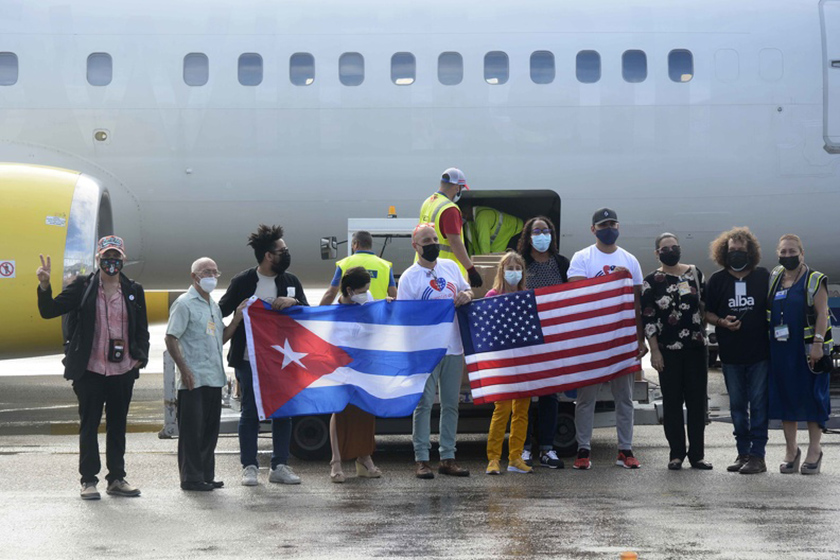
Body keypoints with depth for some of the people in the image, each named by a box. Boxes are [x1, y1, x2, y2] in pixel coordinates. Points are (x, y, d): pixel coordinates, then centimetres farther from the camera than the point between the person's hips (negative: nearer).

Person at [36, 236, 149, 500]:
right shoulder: (82, 286, -2)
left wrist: (141, 357, 0)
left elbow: (142, 329, 13)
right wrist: (44, 287, -23)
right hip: (90, 370, -2)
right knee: (89, 425, 3)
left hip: (123, 371, 3)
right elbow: (49, 310, -6)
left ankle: (117, 478, 18)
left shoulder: (133, 290, 6)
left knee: (117, 426, 10)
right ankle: (89, 480, 9)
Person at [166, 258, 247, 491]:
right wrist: (184, 370, -16)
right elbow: (171, 339, -11)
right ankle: (191, 478, 1)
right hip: (193, 380, -8)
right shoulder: (184, 303, -7)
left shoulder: (213, 305, 18)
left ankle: (206, 475, 17)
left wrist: (237, 318, 8)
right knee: (192, 429, -4)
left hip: (214, 378, 8)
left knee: (210, 428, 10)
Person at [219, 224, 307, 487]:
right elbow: (222, 311, 3)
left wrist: (293, 302, -12)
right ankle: (249, 467, 10)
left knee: (283, 411, 6)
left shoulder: (290, 281, 7)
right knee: (250, 413, 3)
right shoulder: (243, 282, -4)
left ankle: (280, 466, 14)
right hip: (249, 360, -4)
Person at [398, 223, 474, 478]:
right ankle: (422, 460, -1)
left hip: (454, 349, 5)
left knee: (451, 404, 8)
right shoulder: (409, 277, -4)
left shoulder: (450, 266, 11)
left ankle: (447, 457, 14)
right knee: (424, 404, -5)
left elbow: (467, 290, 22)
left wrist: (466, 296, -2)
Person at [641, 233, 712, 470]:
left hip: (697, 346, 2)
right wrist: (654, 351, -7)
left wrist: (703, 331, 8)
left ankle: (697, 454, 7)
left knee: (697, 401, 2)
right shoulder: (651, 281, 0)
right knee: (672, 402, 1)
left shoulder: (695, 273, 8)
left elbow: (705, 304, 17)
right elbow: (647, 319, -3)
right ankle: (676, 453, 8)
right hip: (668, 351, -2)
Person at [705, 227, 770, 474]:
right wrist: (721, 322, -11)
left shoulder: (763, 277, 2)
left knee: (758, 404, -3)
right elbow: (706, 313, 9)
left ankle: (757, 455, 0)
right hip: (730, 355, 2)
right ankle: (743, 452, 17)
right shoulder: (716, 280, 5)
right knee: (737, 405, 9)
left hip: (760, 352, -2)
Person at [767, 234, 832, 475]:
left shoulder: (815, 281, -3)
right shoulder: (773, 279, 12)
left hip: (807, 351, -5)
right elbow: (765, 312, 19)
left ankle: (814, 451, 7)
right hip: (780, 351, 5)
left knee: (812, 397, -2)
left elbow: (822, 313, -10)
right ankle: (791, 450, 16)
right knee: (785, 397, 6)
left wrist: (818, 343, -20)